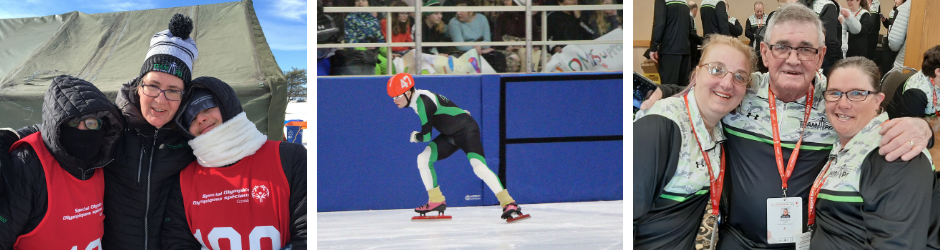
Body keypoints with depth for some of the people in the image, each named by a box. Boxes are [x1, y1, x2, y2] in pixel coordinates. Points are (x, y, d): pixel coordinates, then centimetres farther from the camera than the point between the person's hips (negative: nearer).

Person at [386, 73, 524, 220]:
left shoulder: (423, 101, -24)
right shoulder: (416, 100, 5)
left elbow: (426, 135, -20)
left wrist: (414, 137, -2)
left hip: (467, 129, -10)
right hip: (451, 136, 10)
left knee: (478, 166, -26)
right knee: (423, 159, -2)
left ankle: (508, 203, -26)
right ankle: (436, 201, 5)